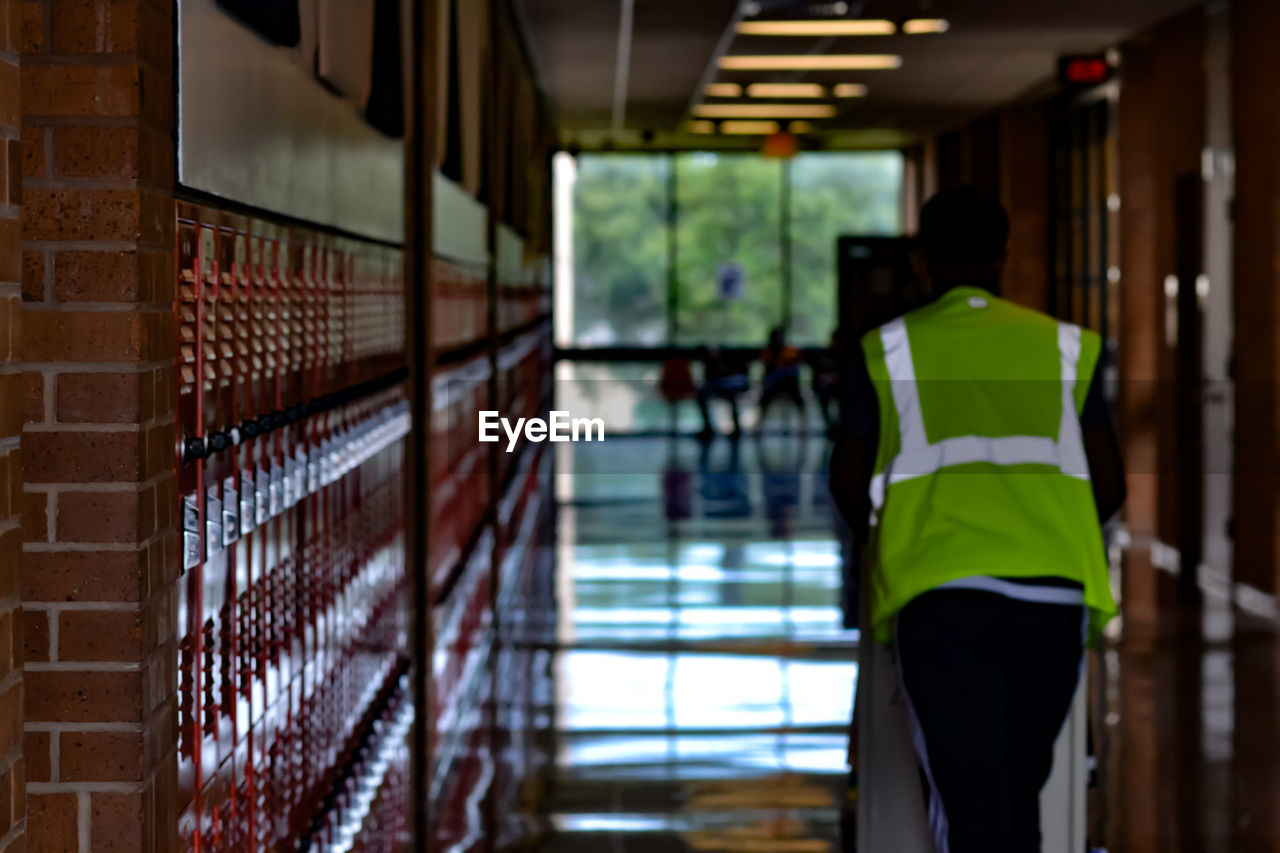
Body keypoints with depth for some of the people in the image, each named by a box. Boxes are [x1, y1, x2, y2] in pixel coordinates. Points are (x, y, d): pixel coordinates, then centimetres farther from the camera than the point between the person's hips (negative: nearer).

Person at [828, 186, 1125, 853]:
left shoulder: (887, 350, 11)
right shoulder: (1066, 347, 15)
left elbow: (848, 484, 16)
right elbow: (1108, 487, 15)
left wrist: (877, 538, 37)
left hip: (941, 598, -2)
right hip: (1055, 594, 2)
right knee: (1019, 791, 18)